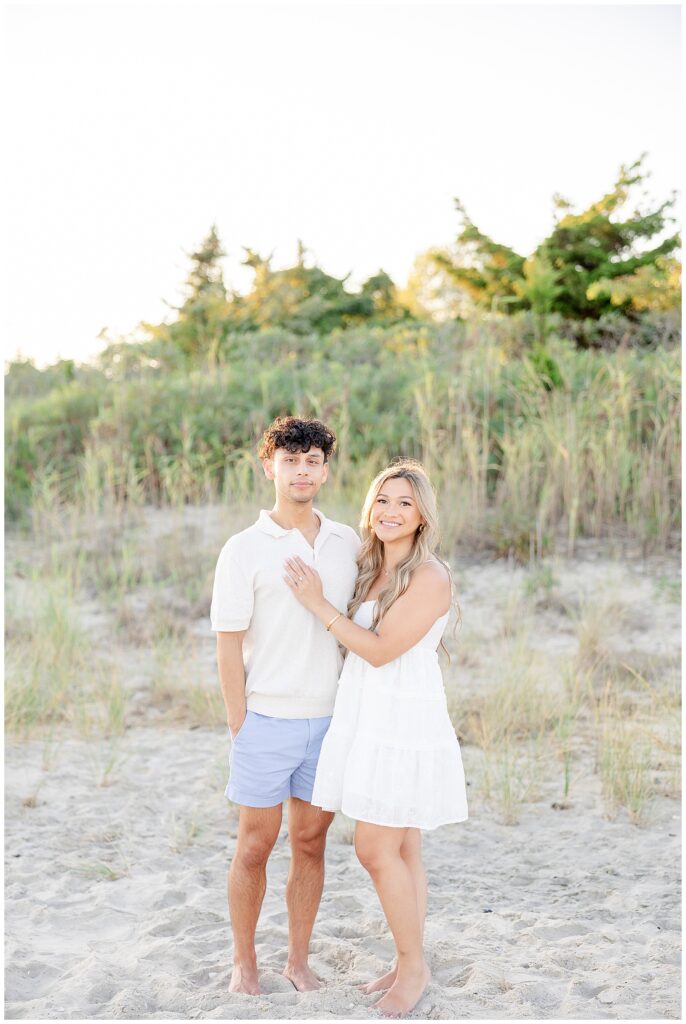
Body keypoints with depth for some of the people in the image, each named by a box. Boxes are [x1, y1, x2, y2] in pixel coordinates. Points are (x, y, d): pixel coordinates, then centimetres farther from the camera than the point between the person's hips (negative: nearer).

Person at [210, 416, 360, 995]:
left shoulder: (348, 544, 5)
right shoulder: (245, 549, -6)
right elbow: (229, 647, -6)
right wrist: (240, 728, -8)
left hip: (330, 720, 3)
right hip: (267, 723, -3)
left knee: (310, 843, 11)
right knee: (256, 845, 6)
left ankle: (299, 959, 25)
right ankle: (244, 961, 23)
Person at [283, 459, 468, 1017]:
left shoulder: (430, 576, -14)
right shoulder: (371, 568, 11)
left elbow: (381, 649, -18)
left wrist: (318, 603, -15)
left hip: (404, 722, -8)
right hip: (368, 719, 8)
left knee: (376, 848, -5)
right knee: (401, 849, 14)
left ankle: (413, 966, 11)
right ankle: (409, 965, 24)